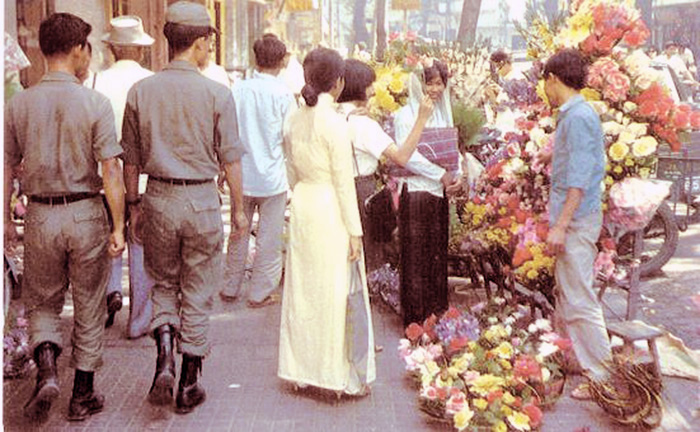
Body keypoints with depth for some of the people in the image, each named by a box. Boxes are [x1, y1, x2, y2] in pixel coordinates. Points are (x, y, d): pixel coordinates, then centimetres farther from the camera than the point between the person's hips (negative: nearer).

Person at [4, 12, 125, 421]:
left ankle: (47, 368, -3)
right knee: (89, 307, 13)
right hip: (86, 214, -2)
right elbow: (111, 171, -14)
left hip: (40, 215, 2)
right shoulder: (95, 103, -10)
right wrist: (118, 227, -8)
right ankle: (83, 396, 22)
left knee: (43, 303, 20)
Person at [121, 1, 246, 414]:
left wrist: (134, 203, 17)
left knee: (164, 283, 21)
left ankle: (165, 357, 0)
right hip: (202, 199, -2)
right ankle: (190, 385, 17)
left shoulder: (141, 91, -1)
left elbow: (131, 159, 5)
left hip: (158, 199, 2)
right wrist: (239, 208, 6)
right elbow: (230, 159, -5)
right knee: (198, 292, 9)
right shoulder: (216, 93, -9)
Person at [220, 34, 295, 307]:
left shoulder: (238, 90, -3)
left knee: (238, 234, 16)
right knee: (269, 239, 7)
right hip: (272, 177, -3)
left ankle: (230, 289, 25)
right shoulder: (283, 94, -12)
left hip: (242, 175, 4)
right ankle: (260, 293, 14)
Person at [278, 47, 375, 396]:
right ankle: (337, 373, 11)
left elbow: (292, 173, 12)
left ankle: (300, 368, 23)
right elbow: (344, 181, -14)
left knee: (302, 288, 13)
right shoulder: (334, 122, -15)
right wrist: (354, 231, -10)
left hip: (302, 206, 7)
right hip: (330, 210, -7)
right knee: (334, 292, 2)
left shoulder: (294, 120, 5)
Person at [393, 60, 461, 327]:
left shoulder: (443, 114, 14)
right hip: (415, 192, -6)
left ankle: (437, 318, 19)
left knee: (438, 255, 10)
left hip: (440, 193, 6)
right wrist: (442, 175, -16)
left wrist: (457, 176, -6)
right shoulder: (405, 116, -5)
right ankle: (415, 321, 5)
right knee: (416, 257, -3)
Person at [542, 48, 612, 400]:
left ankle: (603, 376, 0)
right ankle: (582, 362, 28)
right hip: (572, 219, 10)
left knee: (579, 299, -6)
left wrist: (561, 225, -22)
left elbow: (579, 179, -21)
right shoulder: (573, 114, 14)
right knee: (567, 295, 17)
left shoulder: (578, 117, -16)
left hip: (577, 221, -10)